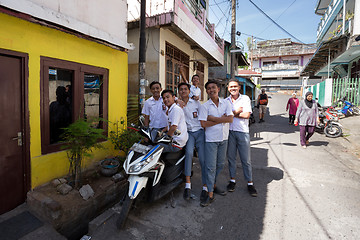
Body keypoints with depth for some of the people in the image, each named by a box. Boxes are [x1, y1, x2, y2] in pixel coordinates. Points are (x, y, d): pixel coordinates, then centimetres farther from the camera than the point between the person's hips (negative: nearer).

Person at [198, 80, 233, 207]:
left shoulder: (226, 103, 3)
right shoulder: (205, 106, -5)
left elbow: (230, 119, -10)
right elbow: (203, 124, -13)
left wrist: (213, 118, -16)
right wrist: (221, 119, -12)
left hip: (223, 138, 4)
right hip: (211, 139, -4)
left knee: (220, 164, 15)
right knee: (210, 166, -2)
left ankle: (213, 184, 35)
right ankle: (210, 194, 8)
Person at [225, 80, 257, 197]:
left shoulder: (245, 98, 2)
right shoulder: (226, 101, 9)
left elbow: (247, 115, -10)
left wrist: (232, 113, -7)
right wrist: (237, 111, -10)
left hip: (242, 132, -2)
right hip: (230, 132, 2)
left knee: (246, 159, 3)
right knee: (231, 157, 10)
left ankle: (250, 183, 17)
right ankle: (232, 180, 26)